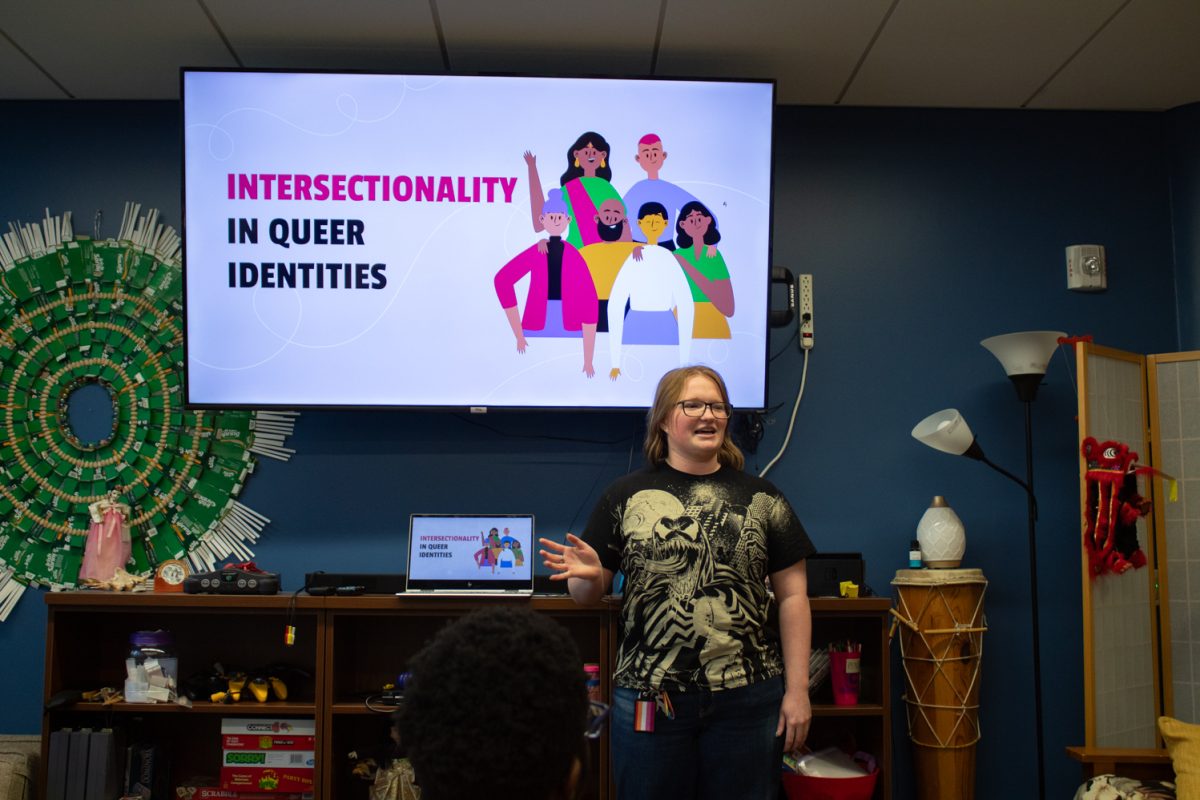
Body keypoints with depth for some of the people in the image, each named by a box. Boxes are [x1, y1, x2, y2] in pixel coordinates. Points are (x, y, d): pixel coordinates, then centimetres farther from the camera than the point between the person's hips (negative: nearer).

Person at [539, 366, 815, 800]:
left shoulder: (761, 498, 6)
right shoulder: (625, 497, 3)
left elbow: (792, 595, 4)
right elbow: (588, 594, 5)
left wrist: (797, 689, -1)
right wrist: (588, 574, -18)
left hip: (748, 699, 1)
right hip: (650, 698, 0)